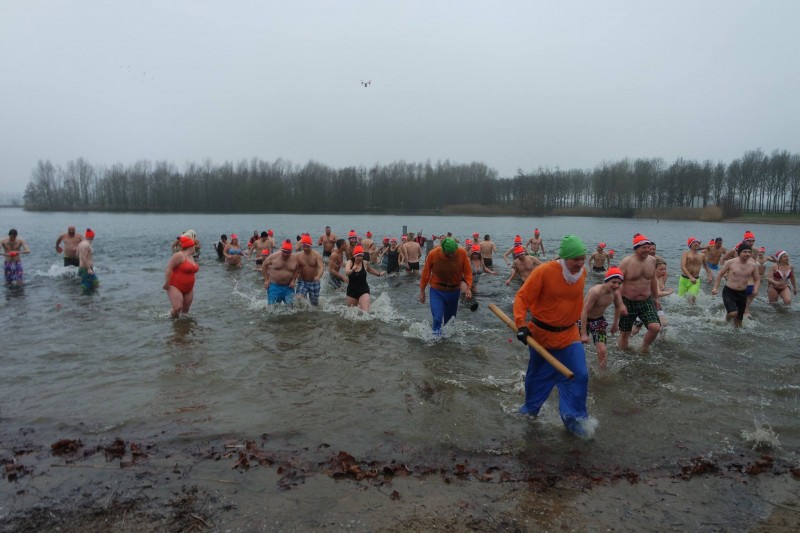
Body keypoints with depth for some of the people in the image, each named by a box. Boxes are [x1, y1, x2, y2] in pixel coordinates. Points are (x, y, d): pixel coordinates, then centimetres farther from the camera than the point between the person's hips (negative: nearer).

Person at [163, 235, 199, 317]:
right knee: (178, 308, -17)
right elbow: (168, 268, -18)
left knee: (186, 310, 7)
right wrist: (166, 283, -19)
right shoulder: (179, 255, -16)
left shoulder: (191, 257, 11)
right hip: (175, 287, -8)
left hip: (188, 289, 8)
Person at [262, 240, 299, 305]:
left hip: (288, 287, 1)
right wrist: (266, 280, -1)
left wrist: (293, 280, -2)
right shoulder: (274, 256, -12)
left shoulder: (295, 258, -6)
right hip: (274, 286, -1)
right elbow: (264, 265, 1)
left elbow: (297, 269, 10)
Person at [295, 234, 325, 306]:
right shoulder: (299, 256, -4)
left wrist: (318, 276, -43)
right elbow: (296, 269, -1)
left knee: (314, 304, 13)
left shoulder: (317, 255, -11)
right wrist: (297, 275, -25)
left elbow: (321, 267, -23)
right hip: (302, 282, 1)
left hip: (314, 282, -1)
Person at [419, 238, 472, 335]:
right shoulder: (433, 254, -18)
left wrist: (468, 287, -21)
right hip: (437, 291, -2)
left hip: (454, 291, 2)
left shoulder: (462, 253, -16)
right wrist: (422, 291, 0)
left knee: (450, 319, 18)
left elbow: (467, 272, -7)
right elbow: (426, 273, -6)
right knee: (437, 319, -16)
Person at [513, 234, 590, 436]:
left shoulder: (582, 273, -4)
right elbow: (522, 297, -19)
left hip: (569, 335, 4)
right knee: (537, 375, 15)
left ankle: (574, 418, 9)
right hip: (541, 334, -3)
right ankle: (530, 408, 40)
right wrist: (521, 324, -29)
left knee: (579, 375, -6)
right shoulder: (544, 271, -22)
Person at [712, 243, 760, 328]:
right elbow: (720, 275, 2)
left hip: (742, 293, 4)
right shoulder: (730, 263, -8)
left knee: (739, 319, 11)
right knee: (733, 313, -24)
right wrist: (715, 288, -5)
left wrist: (756, 289, -8)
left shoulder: (753, 266, 0)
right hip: (729, 292, -4)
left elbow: (757, 279, 12)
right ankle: (727, 319, 10)